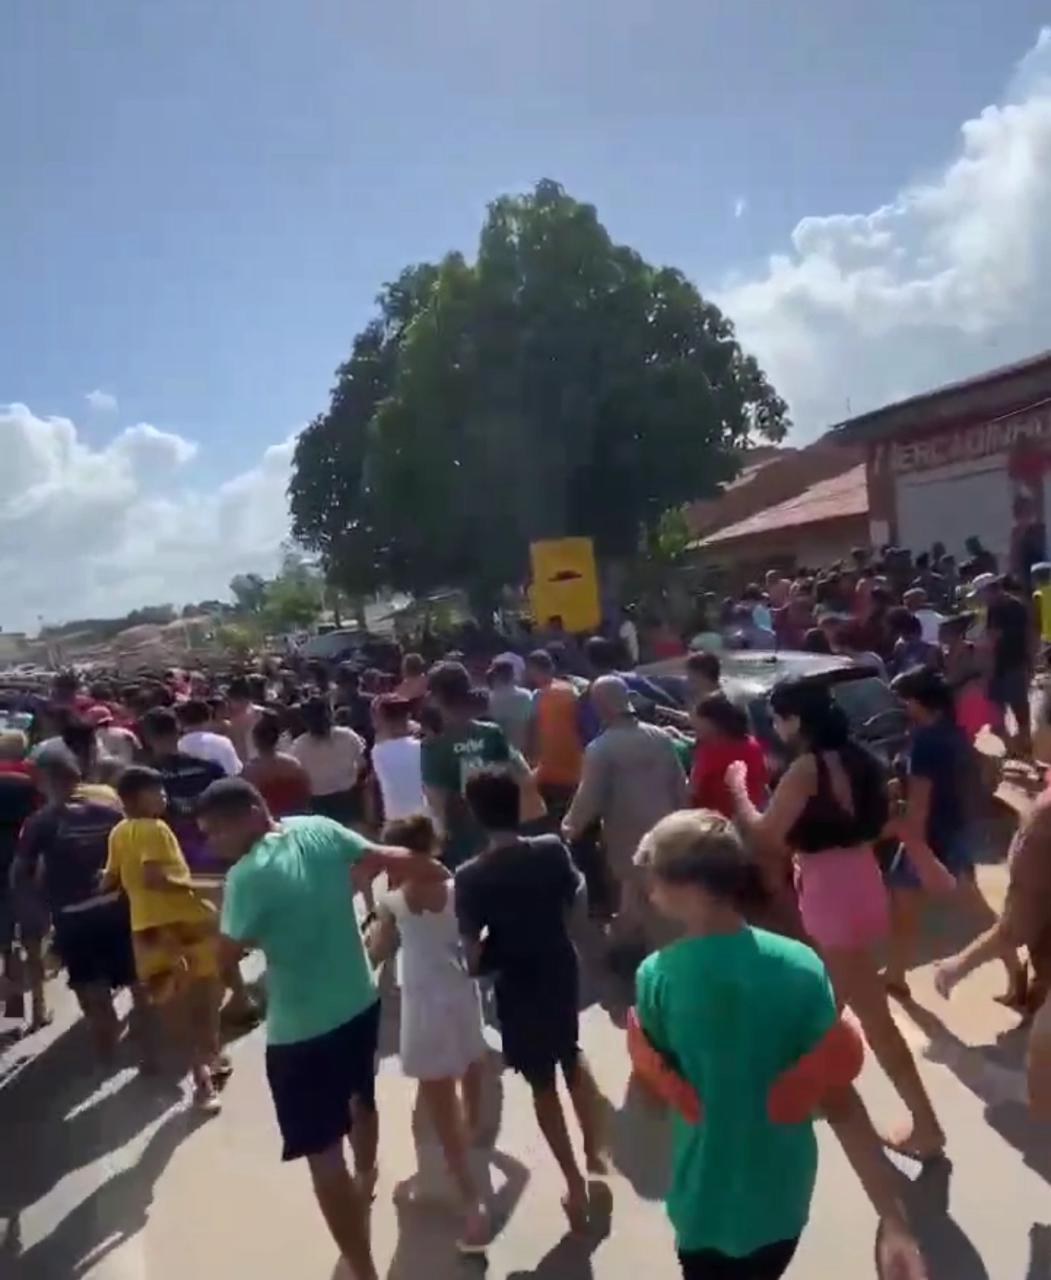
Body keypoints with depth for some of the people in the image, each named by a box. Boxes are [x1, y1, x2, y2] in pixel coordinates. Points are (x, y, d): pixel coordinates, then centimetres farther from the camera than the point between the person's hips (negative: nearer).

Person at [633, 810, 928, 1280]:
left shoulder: (656, 977, -22)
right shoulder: (801, 967, -20)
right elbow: (838, 1102, -21)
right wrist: (893, 1221, -18)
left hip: (705, 1200, -2)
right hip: (783, 1194, 2)